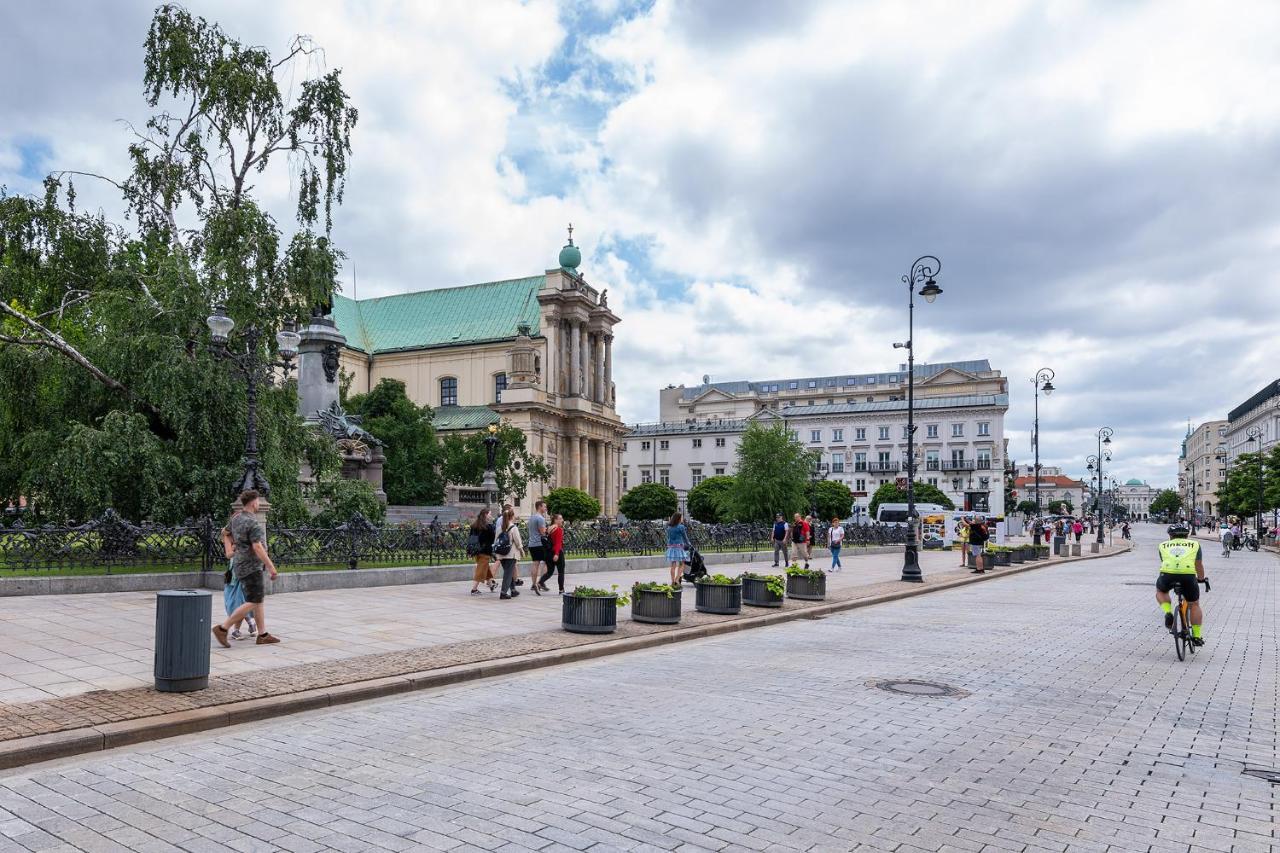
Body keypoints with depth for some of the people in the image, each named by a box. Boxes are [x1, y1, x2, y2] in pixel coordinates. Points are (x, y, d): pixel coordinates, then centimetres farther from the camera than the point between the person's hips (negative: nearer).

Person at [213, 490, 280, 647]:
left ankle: (263, 635, 12)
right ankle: (222, 628, -7)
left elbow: (230, 538, 22)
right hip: (251, 567, -10)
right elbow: (257, 547, -25)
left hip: (241, 563, 10)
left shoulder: (236, 518, 8)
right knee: (253, 602, -6)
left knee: (260, 599, 11)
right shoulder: (253, 523, -20)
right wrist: (271, 566, -22)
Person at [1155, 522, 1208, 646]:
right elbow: (1199, 566, 31)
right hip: (1188, 576, 0)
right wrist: (1201, 579, 50)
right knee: (1194, 605, 24)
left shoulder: (1163, 545, 26)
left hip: (1167, 575, 0)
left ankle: (1168, 613, 11)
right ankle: (1197, 636, 23)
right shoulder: (1194, 544, 25)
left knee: (1160, 591, 34)